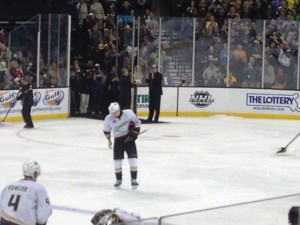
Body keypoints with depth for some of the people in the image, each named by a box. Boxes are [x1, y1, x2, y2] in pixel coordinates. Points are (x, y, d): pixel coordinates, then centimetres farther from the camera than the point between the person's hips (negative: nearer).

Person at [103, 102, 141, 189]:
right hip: (118, 140, 2)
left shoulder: (128, 113, -16)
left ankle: (134, 179, -1)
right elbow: (106, 130, 8)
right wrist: (109, 139, 15)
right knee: (117, 160, -1)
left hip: (129, 138, -1)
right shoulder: (108, 119, -10)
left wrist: (135, 131, -10)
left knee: (133, 158, -9)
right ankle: (118, 179, 18)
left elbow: (137, 122, -1)